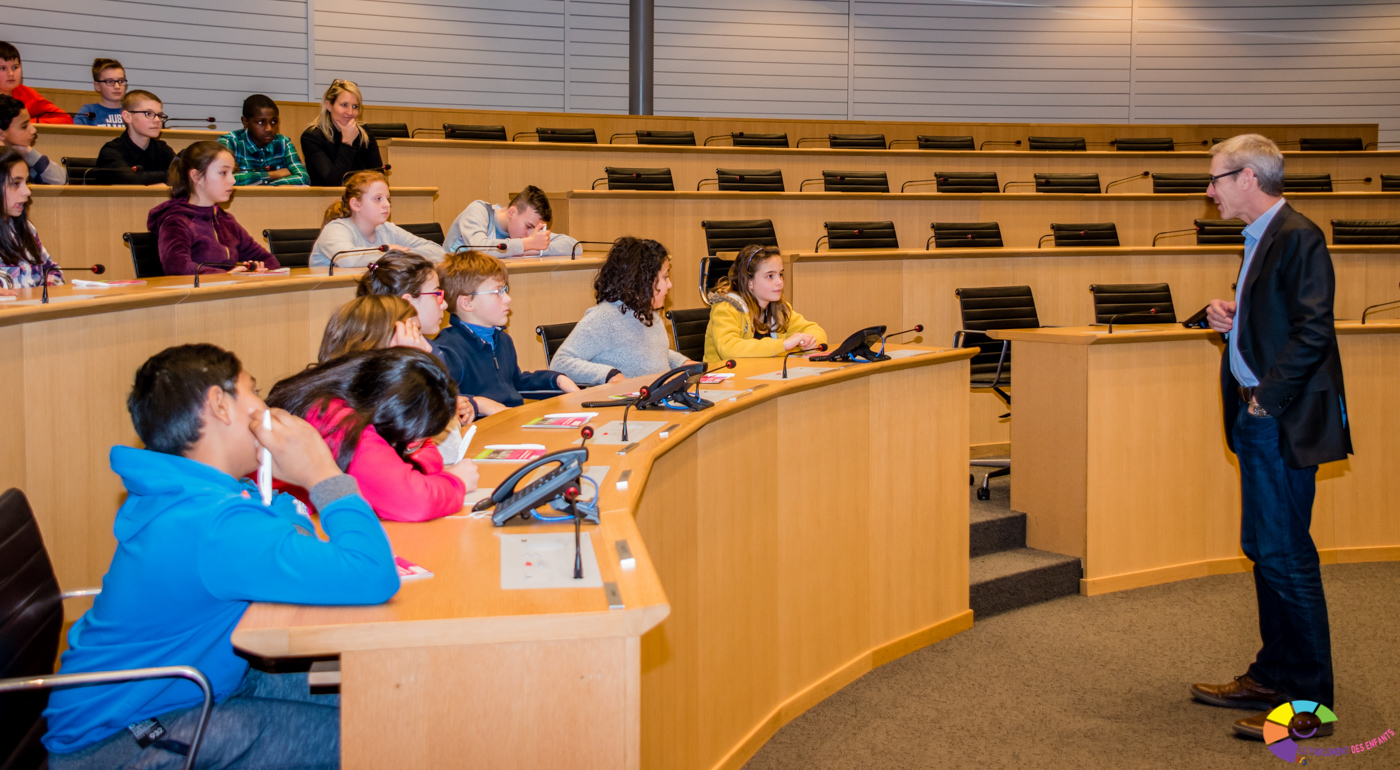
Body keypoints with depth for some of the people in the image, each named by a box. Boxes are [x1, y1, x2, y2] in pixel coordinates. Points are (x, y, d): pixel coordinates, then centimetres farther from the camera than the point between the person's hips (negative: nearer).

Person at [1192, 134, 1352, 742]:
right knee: (1263, 549, 16)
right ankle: (1273, 676, 27)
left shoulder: (1297, 237, -15)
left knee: (1286, 555, -6)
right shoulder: (1260, 239, 15)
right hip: (1257, 418, 10)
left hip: (1284, 420, -10)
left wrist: (1267, 396, -18)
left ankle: (1309, 702, 3)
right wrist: (1231, 320, 6)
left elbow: (1312, 331, -22)